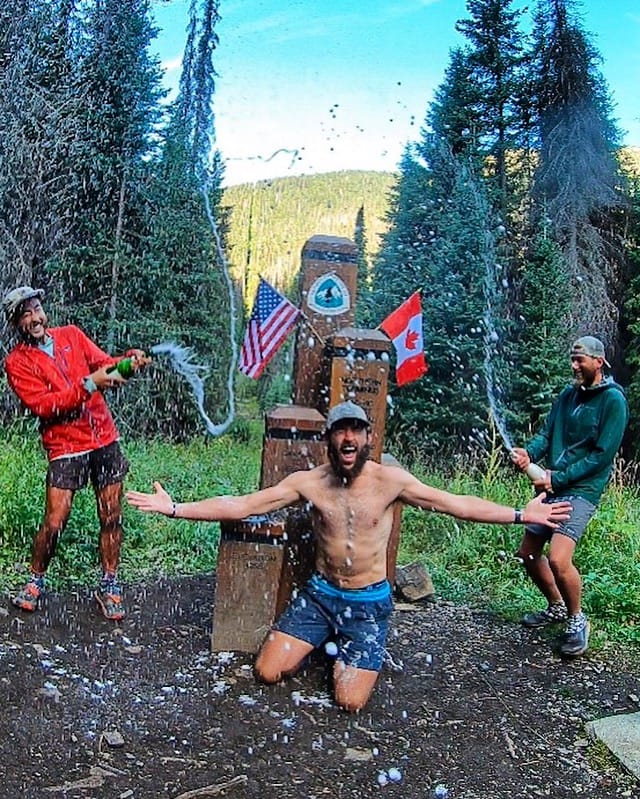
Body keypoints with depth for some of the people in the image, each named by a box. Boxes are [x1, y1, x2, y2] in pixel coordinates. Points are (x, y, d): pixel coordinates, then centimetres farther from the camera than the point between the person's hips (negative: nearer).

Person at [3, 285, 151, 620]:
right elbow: (41, 405, -16)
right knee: (54, 522, -2)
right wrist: (88, 385, -26)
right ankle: (36, 580, 24)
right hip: (65, 448, -3)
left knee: (111, 517, 6)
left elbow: (104, 363, 5)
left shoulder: (72, 335, 8)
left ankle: (109, 586, 21)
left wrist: (129, 359, -18)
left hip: (105, 439, 3)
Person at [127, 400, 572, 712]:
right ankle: (324, 642, 25)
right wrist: (174, 508, -17)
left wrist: (521, 515, -16)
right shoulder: (309, 482, -10)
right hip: (320, 594, 2)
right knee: (268, 673, -4)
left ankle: (348, 652, 23)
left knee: (350, 702, -12)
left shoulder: (390, 479, -13)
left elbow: (455, 504, -11)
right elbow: (241, 506, -11)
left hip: (369, 602, -2)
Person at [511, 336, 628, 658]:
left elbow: (602, 454, -15)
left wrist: (557, 478, -18)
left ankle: (576, 620, 5)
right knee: (528, 553, 12)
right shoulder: (568, 394, 10)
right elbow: (546, 433, 8)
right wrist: (528, 453, -15)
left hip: (581, 490, -7)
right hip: (552, 486, 7)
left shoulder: (613, 400, -10)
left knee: (558, 558, -22)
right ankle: (556, 607, 36)